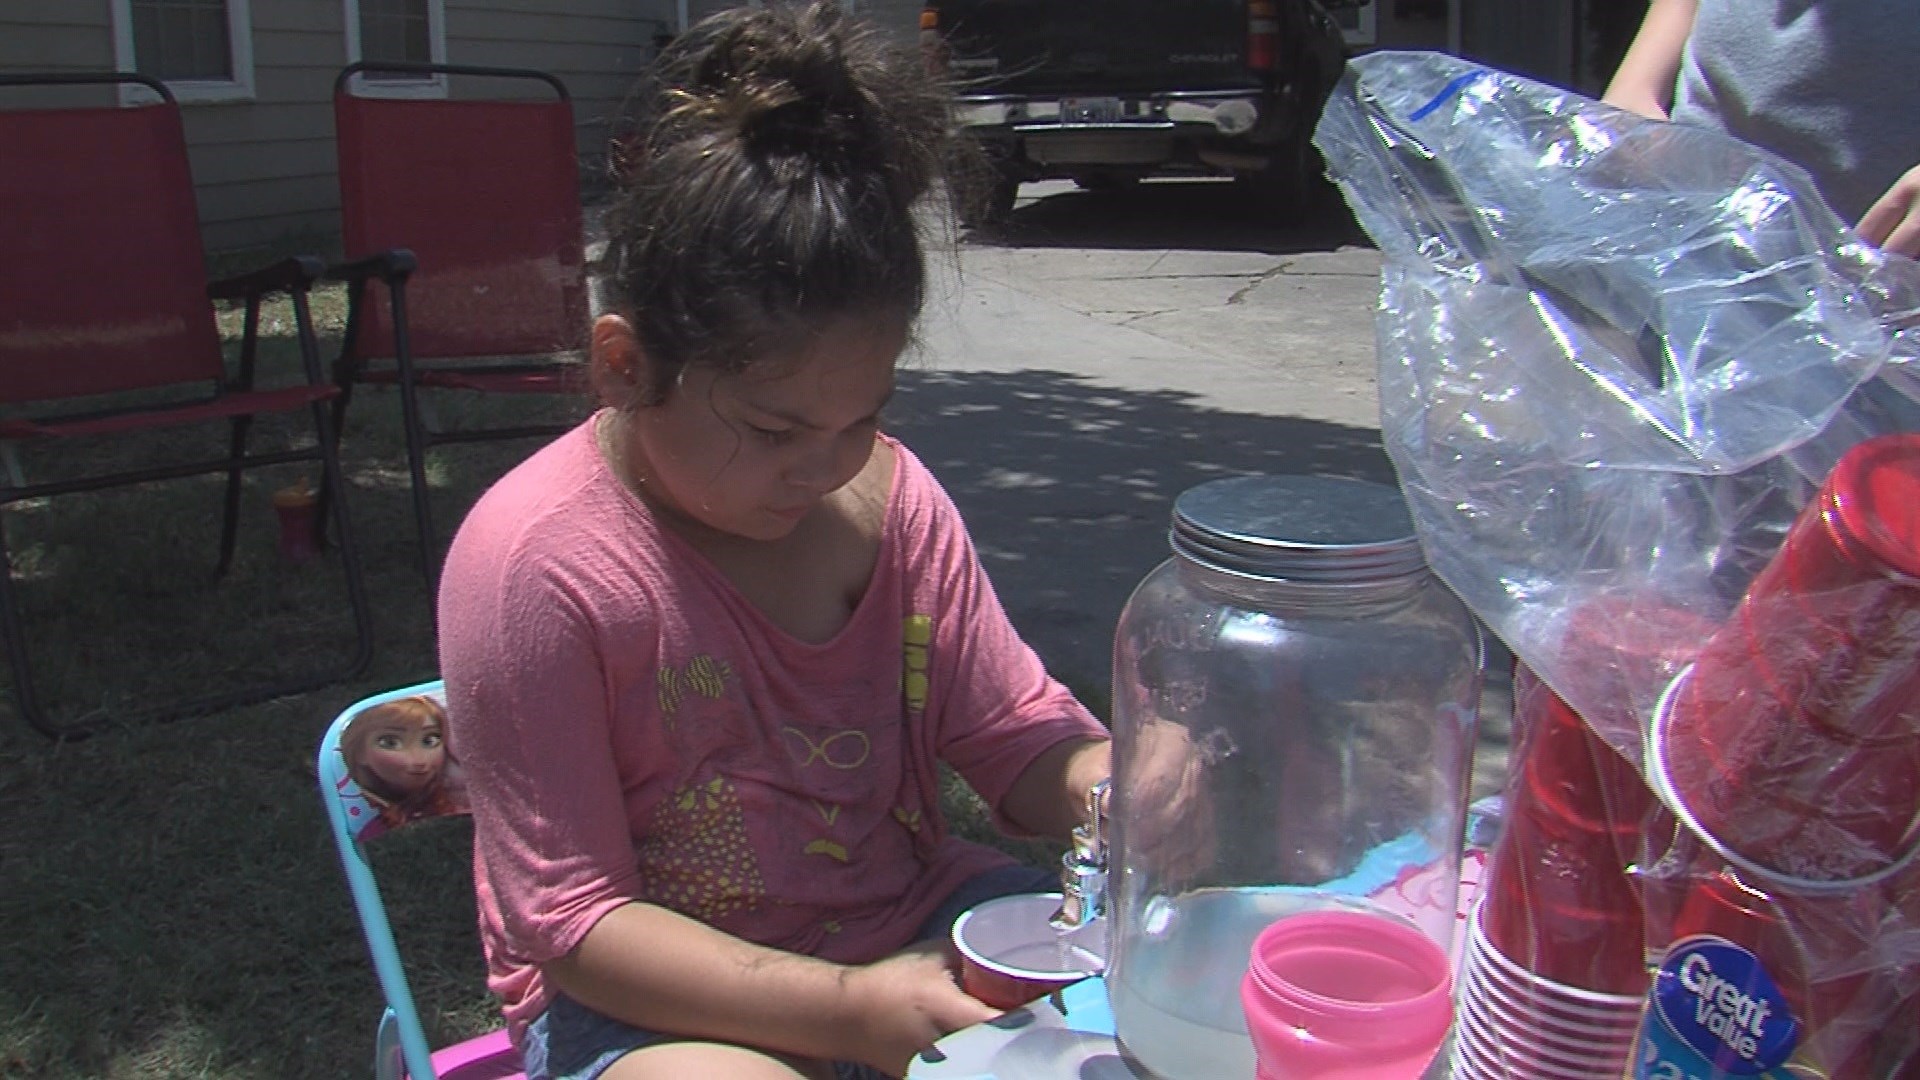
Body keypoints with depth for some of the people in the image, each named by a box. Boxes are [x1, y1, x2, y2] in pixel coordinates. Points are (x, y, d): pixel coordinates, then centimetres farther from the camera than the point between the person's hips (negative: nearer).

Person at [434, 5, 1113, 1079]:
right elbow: (572, 920, -18)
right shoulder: (532, 561, -21)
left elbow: (1017, 728, 3)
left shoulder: (889, 492, -5)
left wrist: (1115, 791, -21)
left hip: (914, 925, 4)